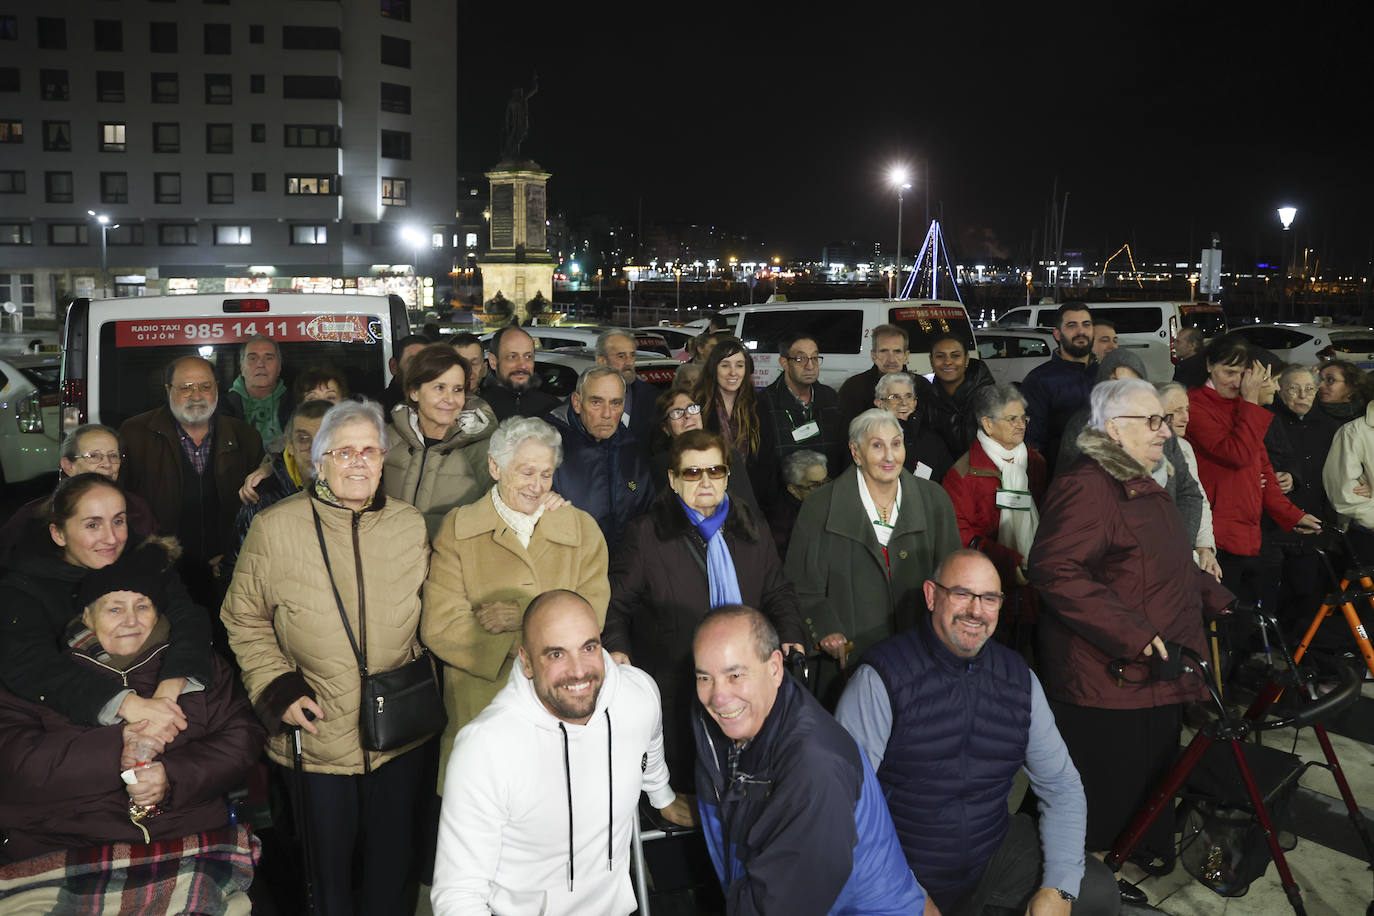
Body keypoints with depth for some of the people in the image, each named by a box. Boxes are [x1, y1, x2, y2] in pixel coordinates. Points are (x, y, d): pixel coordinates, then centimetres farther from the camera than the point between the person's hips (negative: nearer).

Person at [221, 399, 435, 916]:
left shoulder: (410, 525, 0)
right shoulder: (274, 529, -8)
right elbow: (245, 621, 0)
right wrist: (278, 689, -10)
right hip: (315, 738, -2)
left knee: (391, 864, 17)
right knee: (328, 865, 15)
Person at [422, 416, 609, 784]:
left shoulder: (583, 530, 6)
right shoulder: (456, 531, 0)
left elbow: (590, 617, -4)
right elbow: (439, 629, -10)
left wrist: (522, 615, -15)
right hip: (479, 710, -1)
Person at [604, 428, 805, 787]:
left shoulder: (751, 529, 9)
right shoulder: (646, 534, -2)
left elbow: (777, 592, 16)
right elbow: (616, 602, 0)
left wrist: (791, 635, -1)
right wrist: (616, 647, -17)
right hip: (672, 687, -3)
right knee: (683, 782, 3)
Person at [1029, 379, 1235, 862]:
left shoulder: (1146, 487, 18)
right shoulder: (1084, 487, -18)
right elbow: (1057, 572, -29)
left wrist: (1220, 601, 20)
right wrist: (1134, 634, -29)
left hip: (1156, 677, 10)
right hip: (1105, 684, -10)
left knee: (1155, 786, 21)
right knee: (1108, 804, -1)